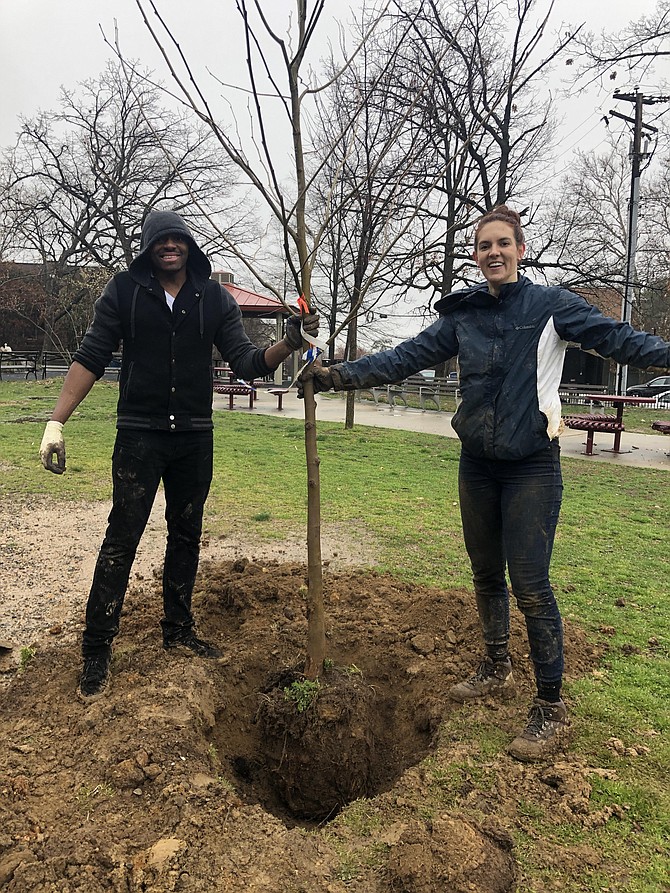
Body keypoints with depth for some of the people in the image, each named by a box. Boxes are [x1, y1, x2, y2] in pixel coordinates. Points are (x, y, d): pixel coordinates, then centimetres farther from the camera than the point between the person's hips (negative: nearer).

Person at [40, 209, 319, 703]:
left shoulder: (216, 299, 3)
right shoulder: (124, 291, -2)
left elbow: (247, 362, -3)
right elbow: (90, 357, -3)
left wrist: (289, 343, -22)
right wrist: (57, 422, -10)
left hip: (195, 439, 3)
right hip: (139, 435, -3)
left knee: (187, 536, 11)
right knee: (122, 538, -2)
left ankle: (179, 631, 27)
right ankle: (97, 650, 7)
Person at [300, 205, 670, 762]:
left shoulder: (551, 306, -5)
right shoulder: (463, 315, 7)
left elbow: (617, 339, -15)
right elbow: (405, 358, 6)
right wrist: (341, 375, -1)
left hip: (532, 466, -5)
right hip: (478, 464, 5)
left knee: (530, 585, -7)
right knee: (486, 575, 17)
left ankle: (551, 706, 11)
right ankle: (497, 671, 38)